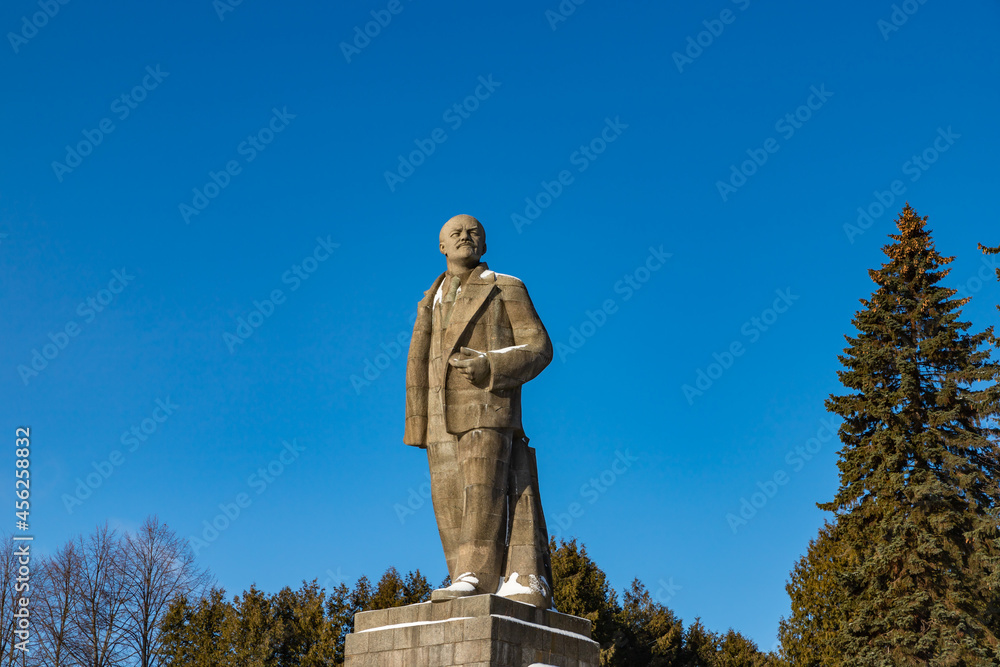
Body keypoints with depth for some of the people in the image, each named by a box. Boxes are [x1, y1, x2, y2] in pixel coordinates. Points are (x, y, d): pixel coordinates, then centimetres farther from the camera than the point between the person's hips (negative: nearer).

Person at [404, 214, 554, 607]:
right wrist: (416, 423, 10)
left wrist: (490, 366, -15)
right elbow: (418, 365, 20)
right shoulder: (431, 301, 23)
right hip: (443, 411, 5)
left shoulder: (506, 289, 9)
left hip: (488, 402, -5)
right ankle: (470, 588, -5)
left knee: (482, 488, -17)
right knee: (449, 497, -4)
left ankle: (477, 578, -22)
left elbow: (537, 348, 1)